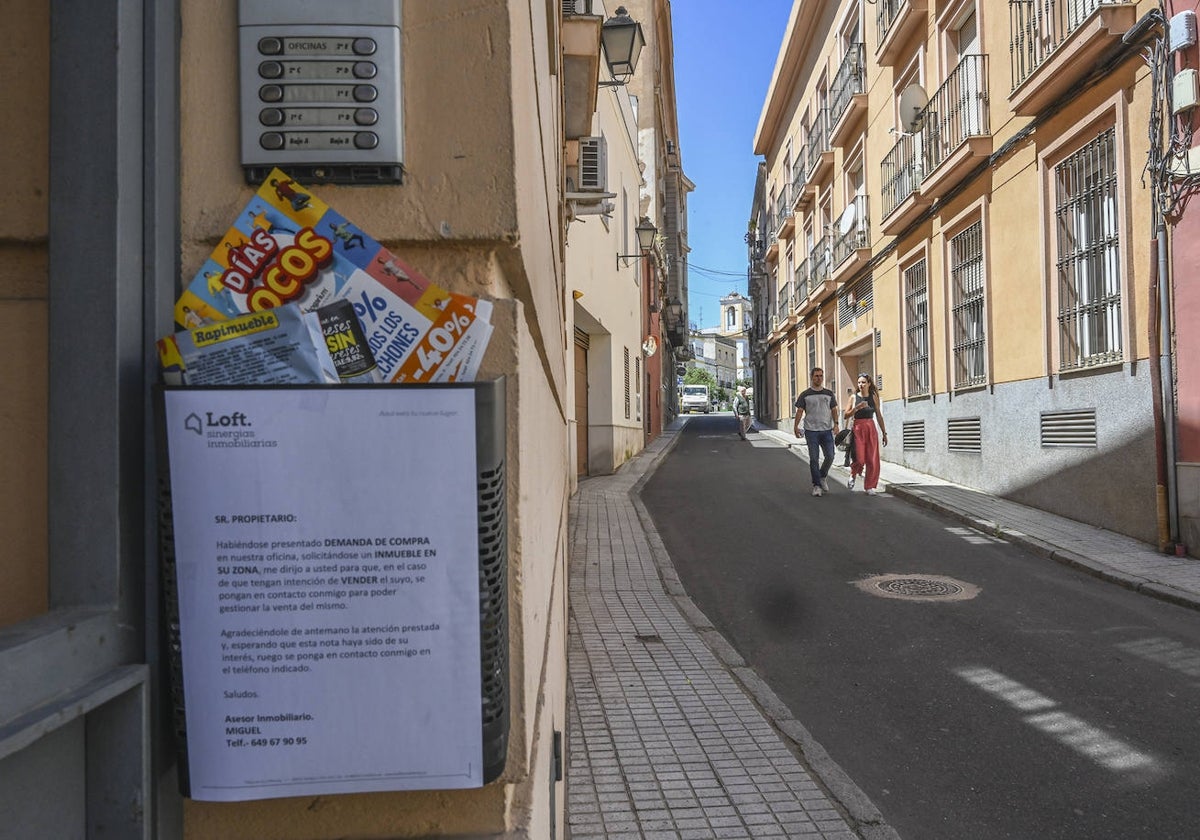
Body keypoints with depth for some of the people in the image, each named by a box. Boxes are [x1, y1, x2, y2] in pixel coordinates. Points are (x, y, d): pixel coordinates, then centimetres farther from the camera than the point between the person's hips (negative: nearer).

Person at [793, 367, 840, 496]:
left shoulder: (829, 393, 12)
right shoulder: (805, 394, 4)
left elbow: (834, 409, 12)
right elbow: (800, 411, 2)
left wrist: (836, 423, -3)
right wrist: (796, 426, -10)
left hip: (827, 430, 2)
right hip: (811, 431, -2)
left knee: (830, 456, -1)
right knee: (814, 459, -3)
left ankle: (823, 476, 26)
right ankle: (816, 485, 4)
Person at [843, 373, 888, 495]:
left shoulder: (874, 397, 6)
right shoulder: (854, 397, 1)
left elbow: (879, 416, 11)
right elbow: (846, 415, -2)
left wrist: (884, 433, 10)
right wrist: (857, 407, -17)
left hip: (871, 429, 2)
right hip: (858, 429, -2)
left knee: (872, 459, -1)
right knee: (859, 458, -9)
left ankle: (870, 486, 10)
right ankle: (853, 475, 23)